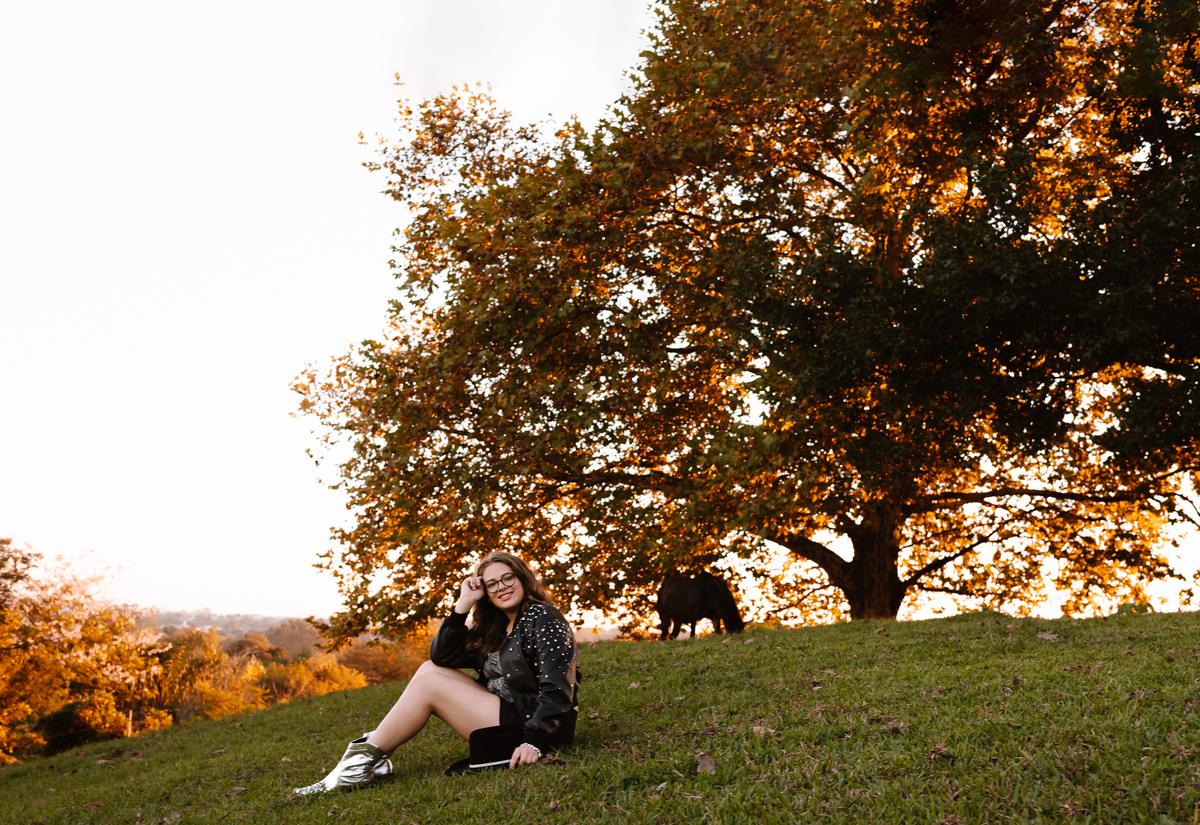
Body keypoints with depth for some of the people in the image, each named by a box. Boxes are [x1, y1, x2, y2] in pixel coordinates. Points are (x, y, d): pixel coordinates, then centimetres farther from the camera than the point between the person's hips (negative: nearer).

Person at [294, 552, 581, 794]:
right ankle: (371, 750, -3)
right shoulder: (495, 628, 16)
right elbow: (442, 656, 6)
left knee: (426, 684, -11)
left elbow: (556, 687, -20)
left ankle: (362, 763, -5)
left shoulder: (543, 618, -9)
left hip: (530, 724, -9)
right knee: (429, 669, 5)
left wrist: (534, 740, -29)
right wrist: (463, 604, -3)